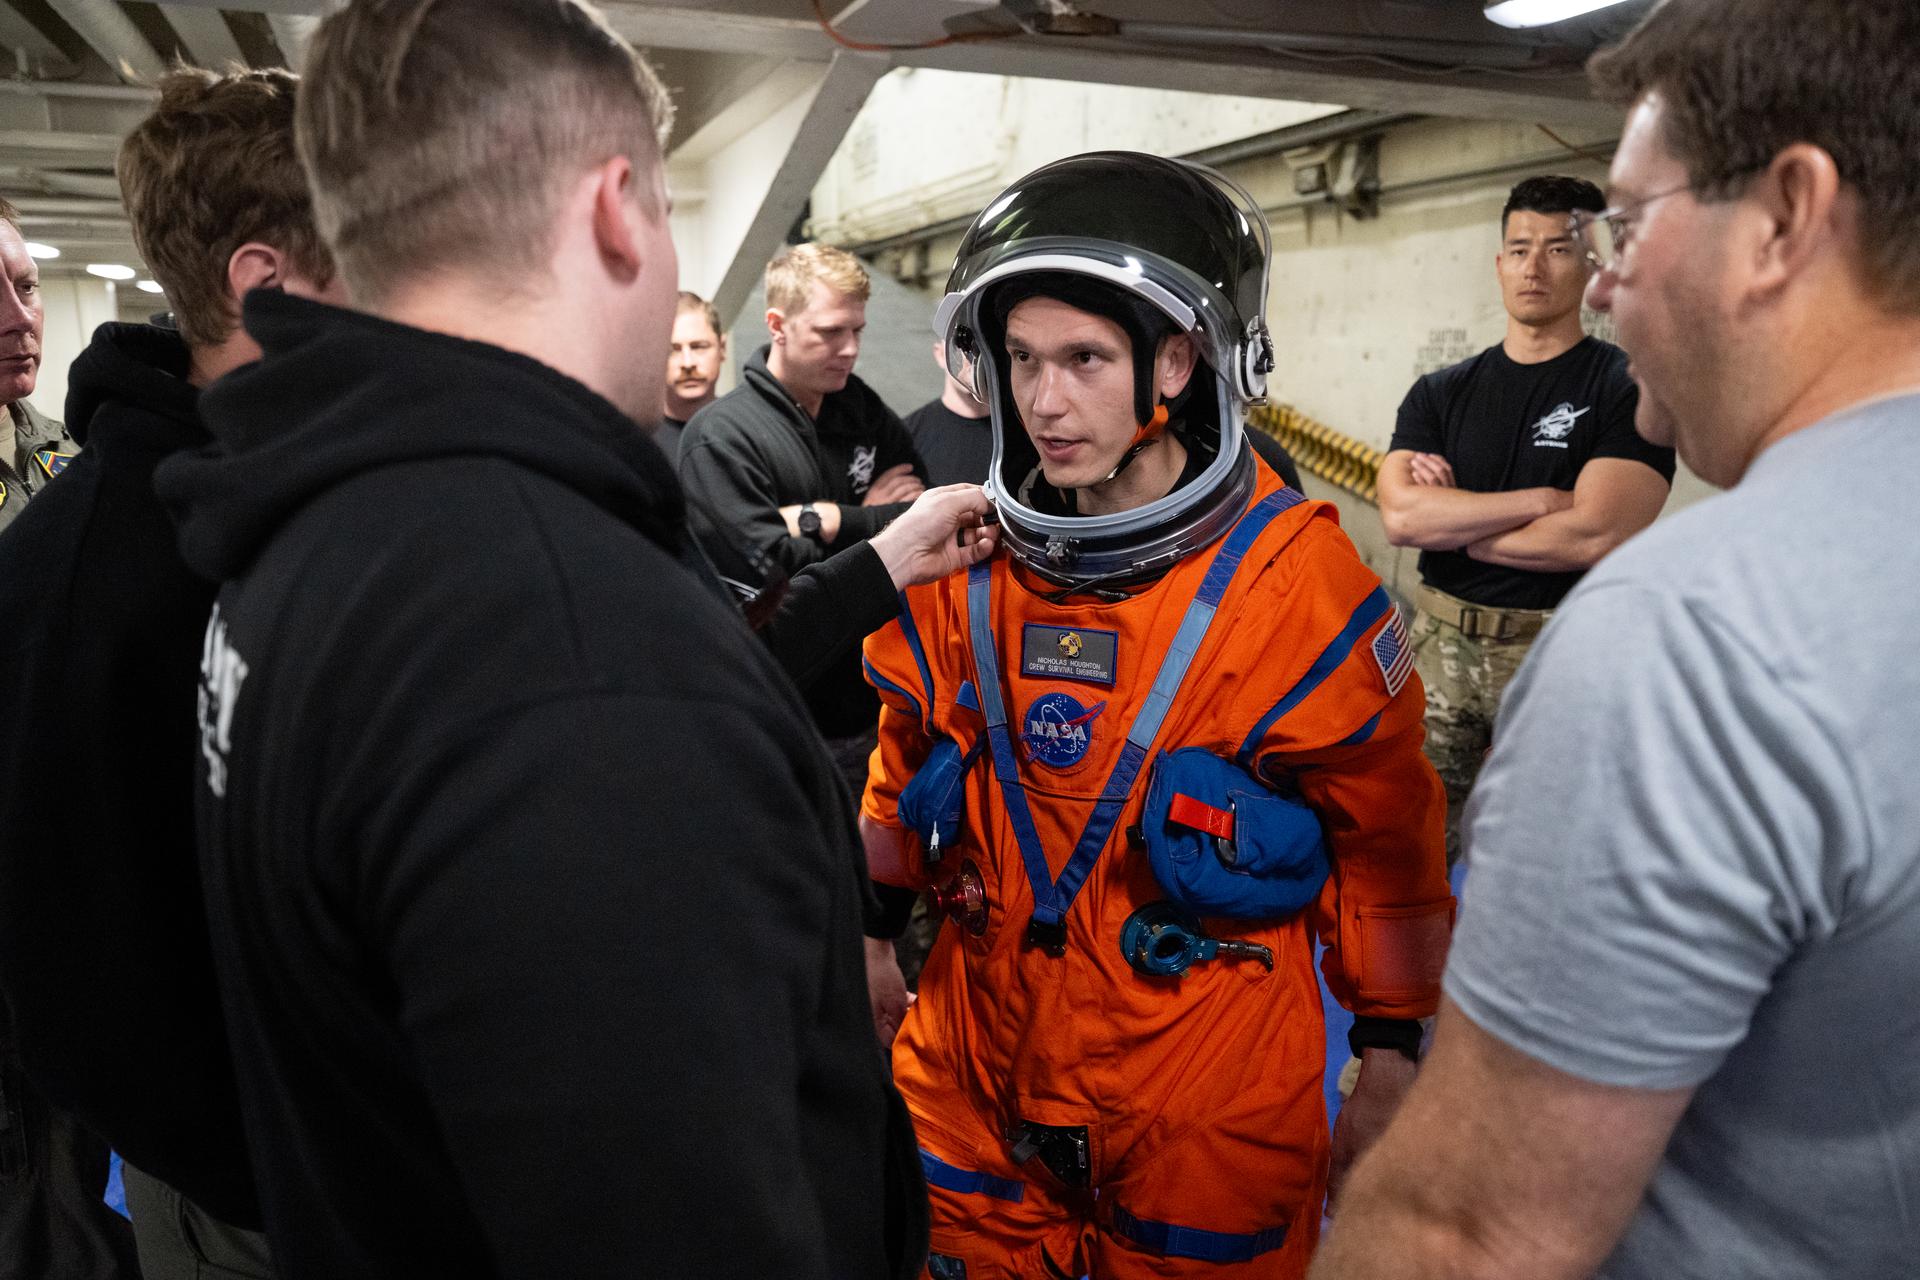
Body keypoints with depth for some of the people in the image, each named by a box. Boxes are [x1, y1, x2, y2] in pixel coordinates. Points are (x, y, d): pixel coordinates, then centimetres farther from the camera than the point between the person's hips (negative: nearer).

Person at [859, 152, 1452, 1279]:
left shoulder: (1298, 579, -14)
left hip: (1211, 1114, -3)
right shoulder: (968, 563, -3)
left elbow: (1389, 840, -4)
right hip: (978, 1079, 4)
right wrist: (871, 934, 16)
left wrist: (1392, 1068, 1)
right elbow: (906, 767, 13)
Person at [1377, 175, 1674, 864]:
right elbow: (1399, 515, -7)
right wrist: (1541, 500, -12)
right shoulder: (1441, 393, 8)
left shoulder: (1627, 388, -4)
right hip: (1441, 644, 4)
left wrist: (1448, 522, -6)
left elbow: (1595, 536, -17)